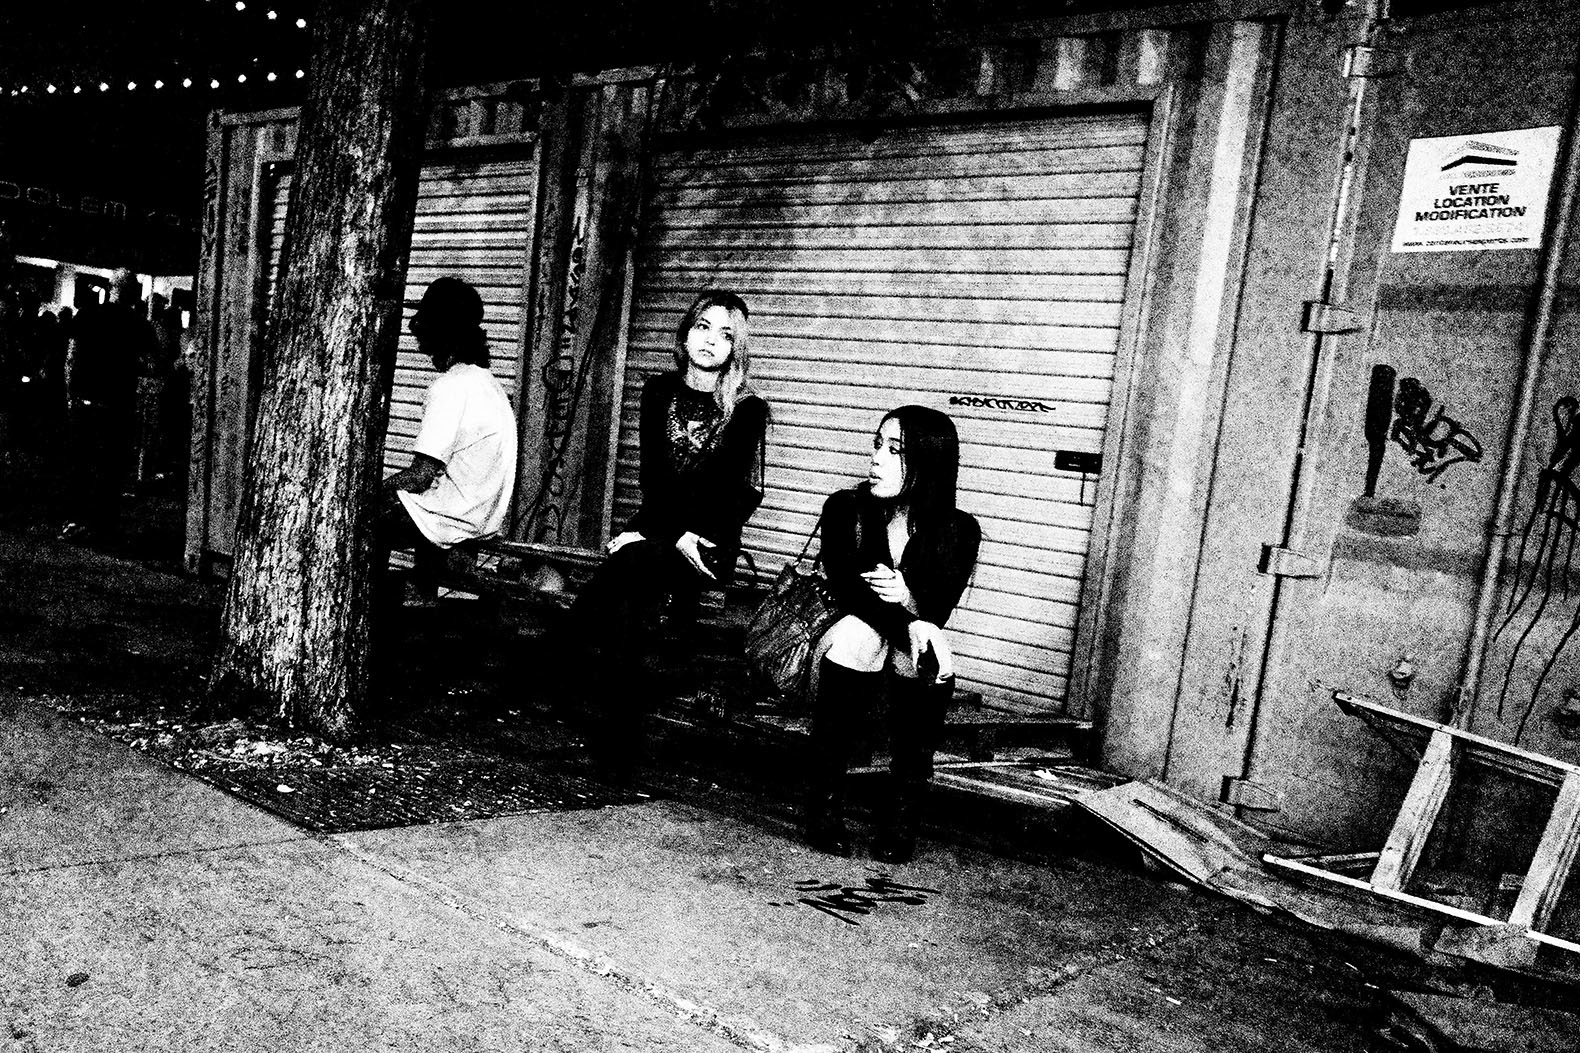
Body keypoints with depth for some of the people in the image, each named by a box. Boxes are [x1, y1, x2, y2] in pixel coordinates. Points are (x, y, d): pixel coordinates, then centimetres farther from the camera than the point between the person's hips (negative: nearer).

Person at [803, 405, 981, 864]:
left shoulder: (959, 531, -8)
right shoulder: (845, 509, -8)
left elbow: (934, 615, -12)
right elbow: (848, 594, -16)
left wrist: (908, 599, -35)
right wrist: (910, 627, -31)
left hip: (908, 659, 1)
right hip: (852, 650, 0)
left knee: (932, 658, -32)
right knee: (855, 633, -33)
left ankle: (902, 817, -19)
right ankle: (824, 807, -22)